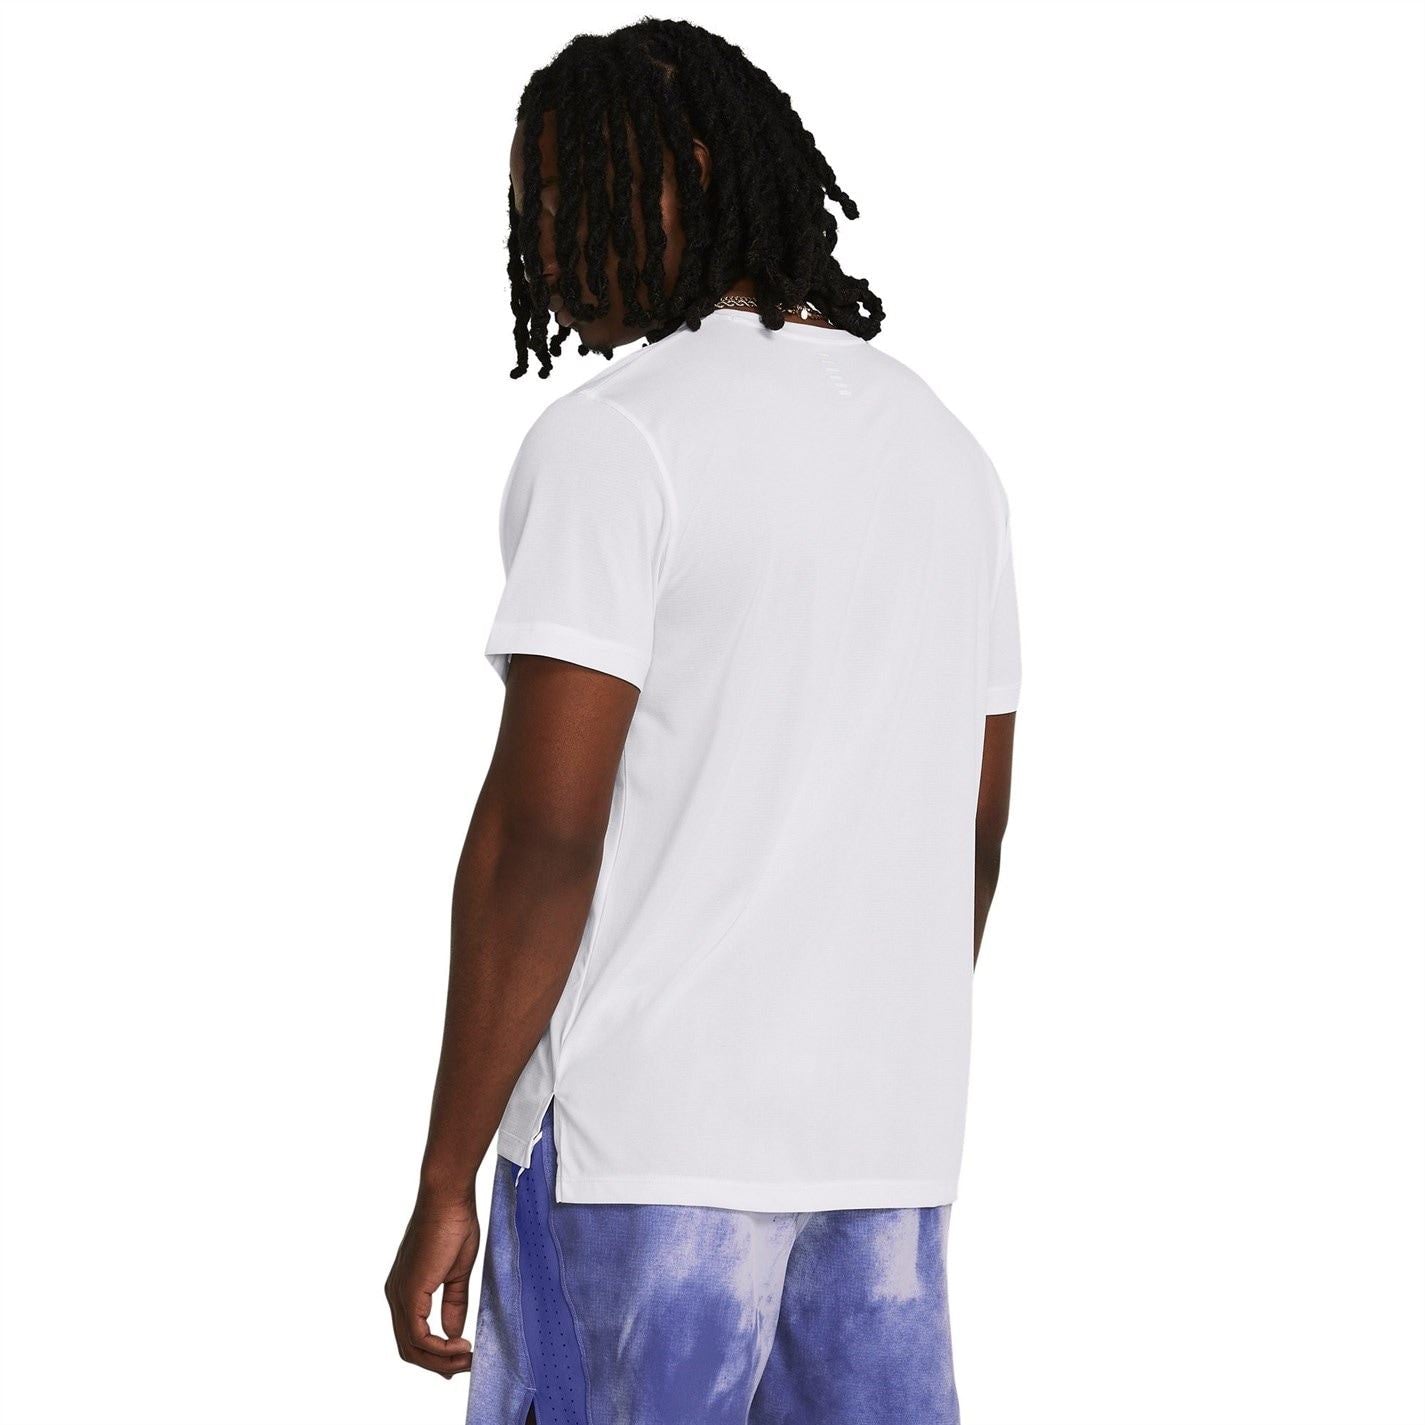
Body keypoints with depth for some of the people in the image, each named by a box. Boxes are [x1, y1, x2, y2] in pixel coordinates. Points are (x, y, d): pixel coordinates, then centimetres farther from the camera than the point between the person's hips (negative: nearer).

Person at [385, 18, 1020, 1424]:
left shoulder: (613, 440, -11)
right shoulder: (945, 450, 12)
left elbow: (542, 833, -17)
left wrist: (443, 1184, -12)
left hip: (645, 1135, -7)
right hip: (885, 1148, 7)